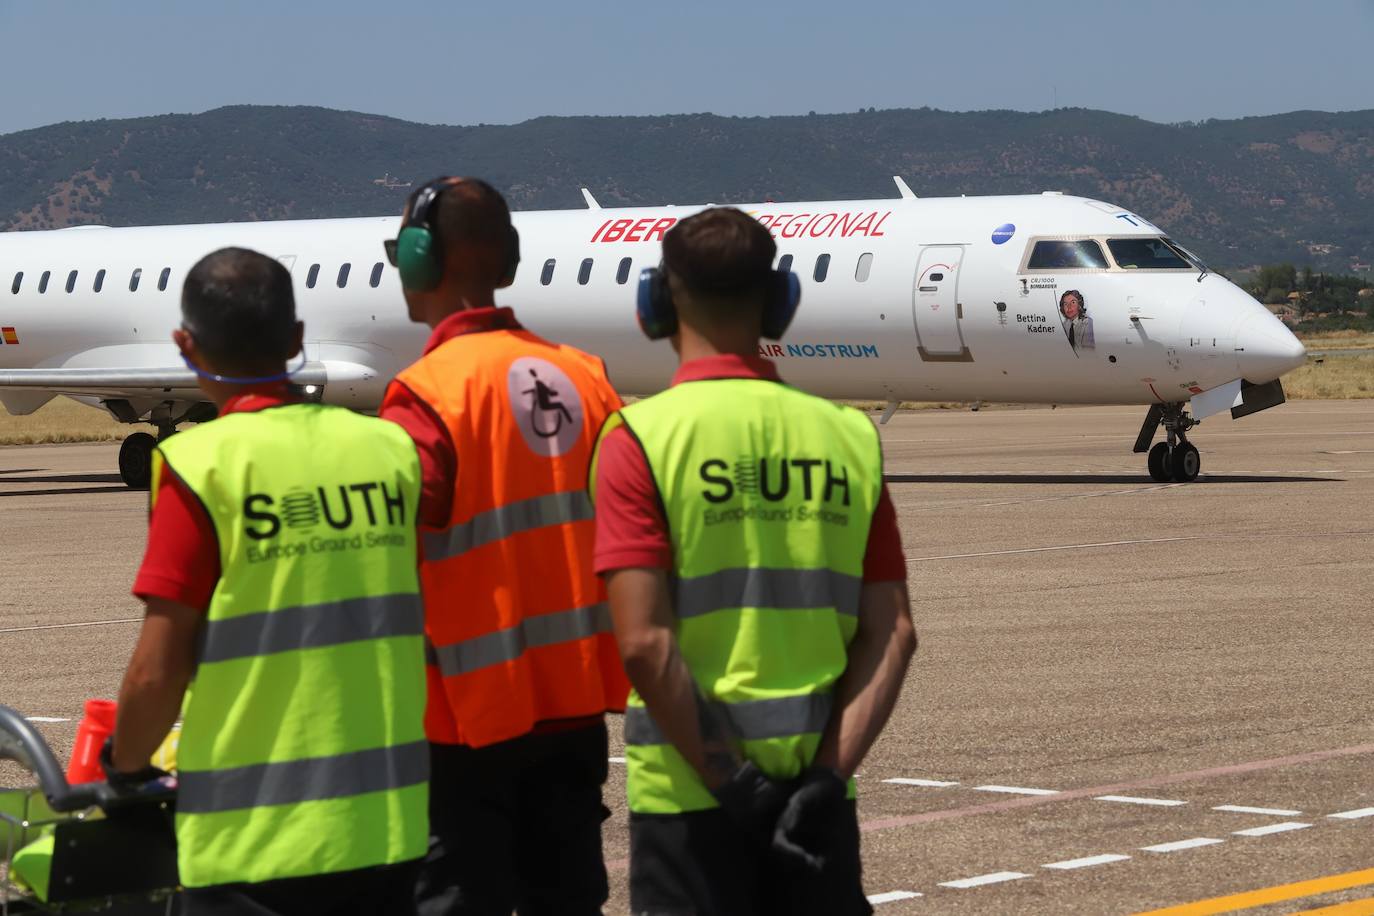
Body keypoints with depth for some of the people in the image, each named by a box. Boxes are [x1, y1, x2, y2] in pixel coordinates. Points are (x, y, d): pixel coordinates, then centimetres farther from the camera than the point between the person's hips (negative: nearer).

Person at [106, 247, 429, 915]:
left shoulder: (203, 465, -11)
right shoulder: (389, 448, 2)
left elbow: (159, 669, -12)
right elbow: (414, 629, 10)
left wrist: (125, 767, 7)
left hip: (257, 841, -4)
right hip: (389, 827, 5)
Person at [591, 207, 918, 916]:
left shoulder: (643, 437, -9)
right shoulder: (849, 436, 3)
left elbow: (645, 644, -17)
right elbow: (891, 634, -2)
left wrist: (728, 781, -12)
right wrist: (827, 775, -5)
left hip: (689, 793, -3)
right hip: (815, 790, 3)